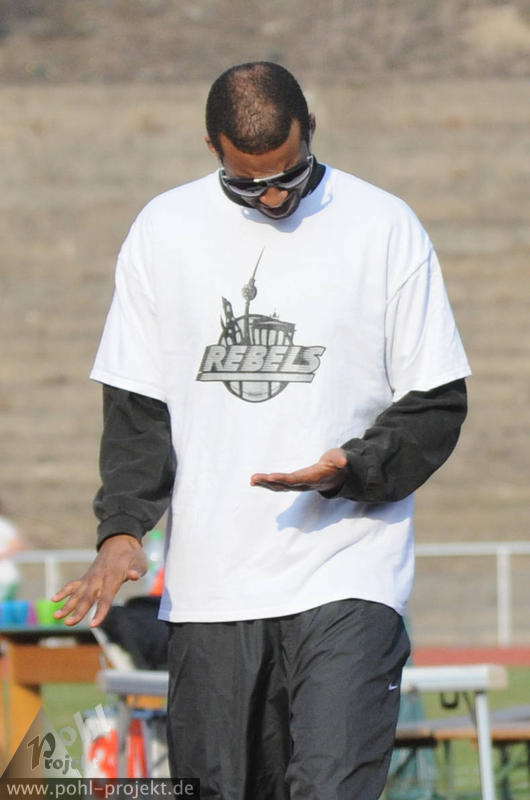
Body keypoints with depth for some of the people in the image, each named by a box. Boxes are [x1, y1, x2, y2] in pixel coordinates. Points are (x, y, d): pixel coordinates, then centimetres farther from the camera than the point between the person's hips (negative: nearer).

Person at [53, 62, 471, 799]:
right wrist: (122, 526, -3)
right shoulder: (163, 231, 8)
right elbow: (136, 403, 12)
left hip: (346, 577, -3)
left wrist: (352, 469, -14)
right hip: (209, 582, 3)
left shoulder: (384, 228, 1)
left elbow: (437, 404, 3)